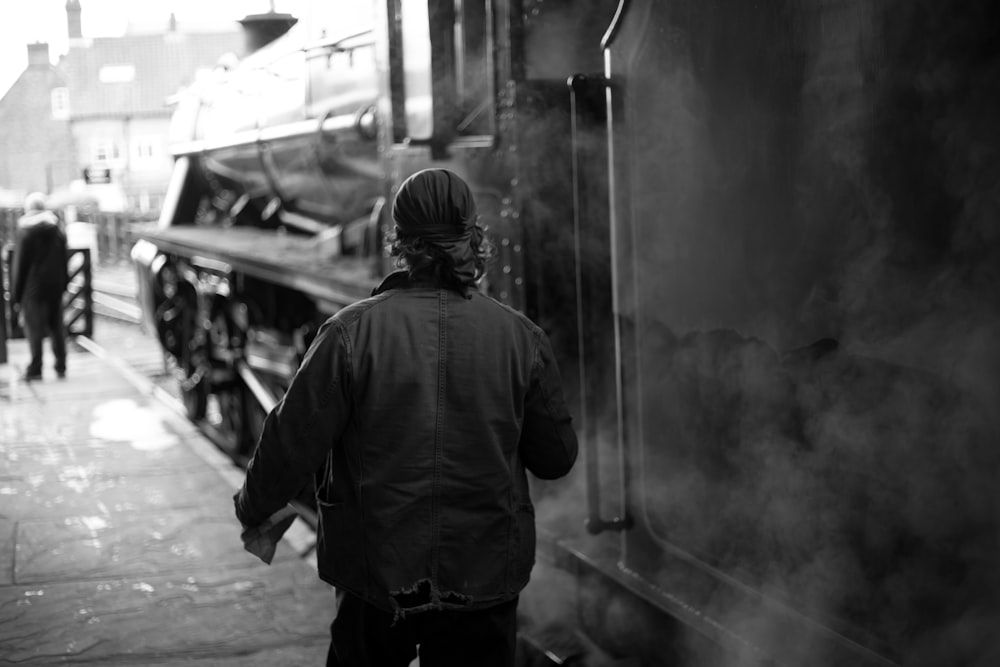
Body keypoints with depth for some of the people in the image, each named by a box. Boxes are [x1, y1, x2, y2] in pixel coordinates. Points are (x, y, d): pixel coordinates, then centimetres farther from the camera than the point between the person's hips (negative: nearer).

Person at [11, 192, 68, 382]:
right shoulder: (58, 231, 6)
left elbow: (20, 266, -8)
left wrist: (16, 295, -3)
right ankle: (60, 367, 12)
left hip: (33, 288, -5)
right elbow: (63, 262, 9)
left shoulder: (25, 233, -10)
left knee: (34, 330, -2)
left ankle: (35, 369, -3)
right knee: (56, 327, 11)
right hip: (55, 287, 5)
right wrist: (63, 284, 14)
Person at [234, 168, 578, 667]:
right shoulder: (520, 337, -7)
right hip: (484, 581, 1)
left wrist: (253, 508, 10)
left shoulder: (351, 332, -13)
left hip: (376, 570, -1)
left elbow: (293, 441, -9)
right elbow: (556, 458, 2)